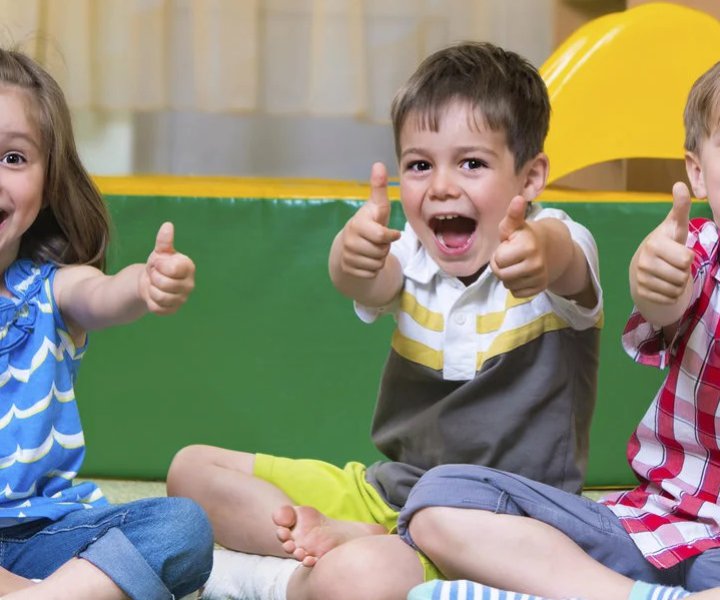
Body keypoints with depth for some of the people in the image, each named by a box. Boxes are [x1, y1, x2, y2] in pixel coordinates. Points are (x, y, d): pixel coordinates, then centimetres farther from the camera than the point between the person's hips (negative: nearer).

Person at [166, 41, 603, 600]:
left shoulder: (558, 251, -12)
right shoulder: (410, 253, 0)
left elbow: (566, 261, -37)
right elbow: (366, 283, -24)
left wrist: (542, 255, -63)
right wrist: (355, 251, -49)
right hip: (387, 489, 6)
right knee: (194, 469, 4)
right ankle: (351, 537, -14)